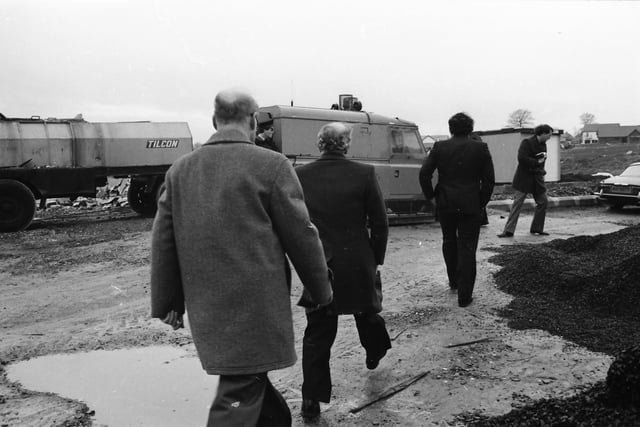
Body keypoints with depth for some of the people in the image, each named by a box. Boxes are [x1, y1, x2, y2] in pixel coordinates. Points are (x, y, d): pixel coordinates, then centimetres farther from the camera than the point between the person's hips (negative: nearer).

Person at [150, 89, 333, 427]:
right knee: (239, 397, 2)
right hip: (255, 307, -5)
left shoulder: (180, 170, 4)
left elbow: (163, 242, 6)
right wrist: (321, 289, 5)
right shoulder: (271, 165, -11)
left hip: (206, 308, 6)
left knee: (249, 378, 22)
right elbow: (300, 234, -8)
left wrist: (168, 303, 14)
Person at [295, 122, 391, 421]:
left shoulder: (300, 176, -6)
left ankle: (311, 400, 12)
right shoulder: (364, 174, -10)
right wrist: (376, 259, 7)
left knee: (317, 334, 9)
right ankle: (374, 352, 54)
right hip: (358, 264, 0)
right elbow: (380, 223, -6)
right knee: (367, 309, 28)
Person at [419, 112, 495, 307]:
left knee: (449, 241, 22)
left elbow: (424, 173, -7)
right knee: (467, 248, 3)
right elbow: (489, 179, -3)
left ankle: (454, 281, 35)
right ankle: (464, 295, 4)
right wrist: (482, 203, 7)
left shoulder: (440, 147, -2)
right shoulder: (481, 148, -2)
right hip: (471, 205, -1)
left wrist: (430, 196, 5)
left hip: (445, 203, 1)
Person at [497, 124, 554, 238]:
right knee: (517, 204, -7)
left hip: (537, 179, 8)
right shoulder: (527, 142, -11)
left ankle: (537, 228, 19)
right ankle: (508, 230, -5)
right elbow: (521, 158, -23)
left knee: (543, 202, 6)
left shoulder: (543, 145, 13)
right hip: (524, 178, -7)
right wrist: (537, 162, -15)